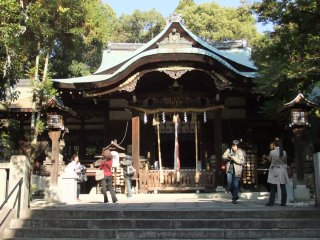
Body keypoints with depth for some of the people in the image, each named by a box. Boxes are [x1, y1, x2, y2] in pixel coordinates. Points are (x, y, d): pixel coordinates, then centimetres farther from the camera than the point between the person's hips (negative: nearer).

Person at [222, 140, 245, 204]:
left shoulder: (240, 152, -5)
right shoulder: (228, 150, 7)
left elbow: (241, 162, -13)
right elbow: (223, 157, 6)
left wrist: (233, 158, -21)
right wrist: (228, 157, -15)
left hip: (236, 171, -4)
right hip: (229, 170, 4)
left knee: (235, 185, -2)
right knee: (229, 185, 2)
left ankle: (234, 199, 11)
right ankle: (235, 195, 27)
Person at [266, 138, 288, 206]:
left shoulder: (272, 152, -11)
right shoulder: (284, 152, -4)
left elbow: (270, 160, 5)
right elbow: (285, 161, 8)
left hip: (274, 171, -2)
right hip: (282, 171, 2)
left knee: (273, 188, 1)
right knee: (283, 187, 7)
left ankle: (271, 202, 1)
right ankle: (283, 202, 9)